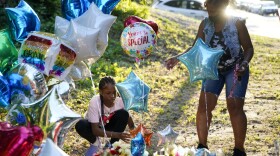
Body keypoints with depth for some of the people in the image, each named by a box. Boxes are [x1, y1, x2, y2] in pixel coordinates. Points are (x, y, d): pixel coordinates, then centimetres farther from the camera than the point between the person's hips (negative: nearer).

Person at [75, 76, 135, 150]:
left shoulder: (119, 101, -24)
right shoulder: (94, 102, -33)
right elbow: (95, 130, -36)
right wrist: (117, 135, -47)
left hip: (109, 126, 3)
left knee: (123, 114, -24)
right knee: (80, 125, -34)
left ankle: (112, 144, -11)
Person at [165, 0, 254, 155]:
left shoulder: (237, 23, -15)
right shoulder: (205, 24, -5)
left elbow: (248, 48, -10)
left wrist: (244, 63, -30)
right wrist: (178, 58, -16)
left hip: (235, 69, -4)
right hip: (213, 69, 4)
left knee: (235, 107, -12)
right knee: (204, 105, -6)